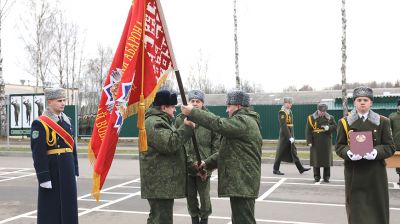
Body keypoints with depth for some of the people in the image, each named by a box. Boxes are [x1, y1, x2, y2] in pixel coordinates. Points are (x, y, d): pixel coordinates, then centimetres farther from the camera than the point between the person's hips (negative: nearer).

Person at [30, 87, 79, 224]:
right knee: (51, 208, 3)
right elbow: (38, 153, -14)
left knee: (68, 205, 12)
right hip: (51, 172, -6)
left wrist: (74, 171, 12)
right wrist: (44, 177, -17)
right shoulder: (40, 123, -10)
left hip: (68, 172, 6)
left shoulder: (67, 121, 11)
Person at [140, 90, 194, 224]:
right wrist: (186, 127, -19)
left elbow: (174, 145, 30)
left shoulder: (161, 121, 21)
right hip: (160, 183, -11)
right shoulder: (153, 122, -14)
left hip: (163, 181, 11)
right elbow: (169, 144, -25)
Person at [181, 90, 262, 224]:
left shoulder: (244, 121, -13)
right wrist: (208, 163, 14)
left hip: (242, 183, -11)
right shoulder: (244, 122, 22)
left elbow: (219, 124, -28)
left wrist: (192, 112, -22)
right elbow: (229, 151, 24)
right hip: (240, 182, 11)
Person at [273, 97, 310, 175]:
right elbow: (283, 126, -21)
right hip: (284, 136, -8)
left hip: (290, 135, 8)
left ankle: (300, 168, 14)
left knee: (293, 151, 11)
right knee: (281, 153, 0)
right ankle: (275, 170, 10)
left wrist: (292, 136, 11)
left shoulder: (289, 111, 12)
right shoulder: (282, 112, -15)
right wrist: (289, 137, -23)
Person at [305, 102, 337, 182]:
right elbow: (308, 130, -3)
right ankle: (317, 176, 13)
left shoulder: (330, 118, 7)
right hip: (316, 142, -1)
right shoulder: (311, 118, 0)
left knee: (327, 159, 4)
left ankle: (326, 177, 14)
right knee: (316, 158, 2)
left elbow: (335, 127, 5)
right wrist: (309, 141, -10)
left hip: (326, 142, 2)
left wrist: (328, 128, -16)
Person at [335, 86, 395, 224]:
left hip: (376, 174, 1)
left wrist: (376, 152, -19)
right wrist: (348, 153, -19)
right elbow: (339, 146, 3)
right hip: (354, 173, -1)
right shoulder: (345, 122, 4)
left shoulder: (383, 122, 5)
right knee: (356, 208, 1)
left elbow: (390, 147, 1)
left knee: (377, 207, 8)